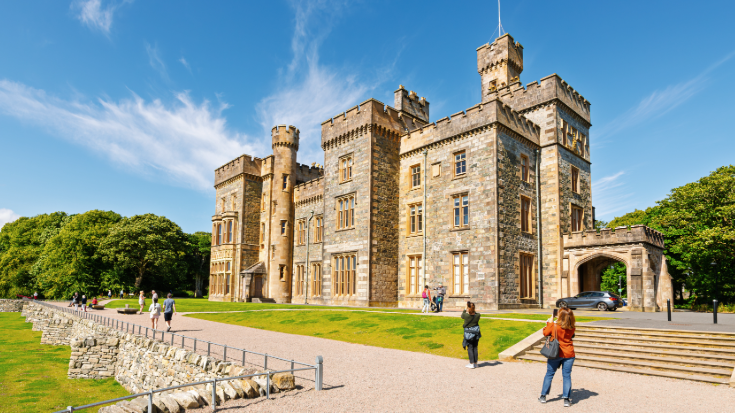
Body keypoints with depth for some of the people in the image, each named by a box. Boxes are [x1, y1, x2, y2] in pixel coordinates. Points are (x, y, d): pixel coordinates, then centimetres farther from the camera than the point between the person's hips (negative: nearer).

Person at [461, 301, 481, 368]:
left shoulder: (466, 315, -19)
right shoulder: (477, 315, -12)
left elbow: (462, 316, 5)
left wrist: (465, 310, 19)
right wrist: (474, 311, 20)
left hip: (469, 333, -4)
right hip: (476, 332, 4)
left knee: (470, 348, 4)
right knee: (475, 348, 12)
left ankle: (472, 364, 4)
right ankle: (475, 363, 18)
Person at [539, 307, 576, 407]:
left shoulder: (554, 326, -16)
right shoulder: (572, 328, -6)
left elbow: (545, 333, -1)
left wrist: (550, 322, 9)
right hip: (569, 354, 2)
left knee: (549, 374, 10)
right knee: (567, 376, 7)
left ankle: (543, 396, 17)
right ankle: (567, 399, 5)